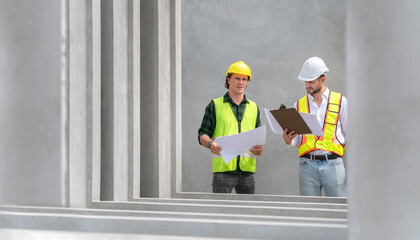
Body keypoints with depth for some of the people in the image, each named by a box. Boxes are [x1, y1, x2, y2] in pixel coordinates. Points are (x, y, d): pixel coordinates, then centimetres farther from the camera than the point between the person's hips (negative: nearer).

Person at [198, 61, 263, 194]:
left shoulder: (254, 108, 18)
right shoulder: (215, 105, 8)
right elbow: (202, 135, 5)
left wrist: (258, 148, -5)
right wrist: (210, 143, -18)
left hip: (247, 168, 3)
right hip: (223, 167, -3)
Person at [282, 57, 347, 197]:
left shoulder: (340, 102, 9)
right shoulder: (299, 105, 15)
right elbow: (296, 140, 17)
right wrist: (289, 141, -6)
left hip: (333, 164, -2)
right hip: (308, 164, 2)